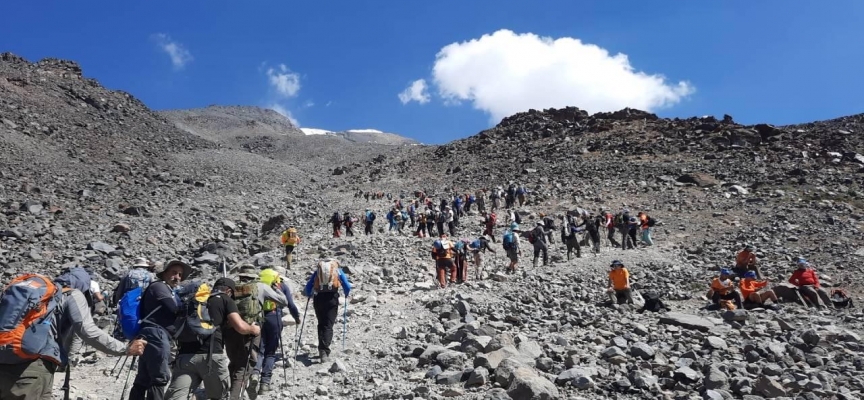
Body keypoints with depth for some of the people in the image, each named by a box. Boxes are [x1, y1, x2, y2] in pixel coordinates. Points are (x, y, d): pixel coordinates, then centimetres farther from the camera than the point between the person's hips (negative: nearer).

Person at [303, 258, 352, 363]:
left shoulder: (317, 271, 19)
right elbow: (347, 287, 8)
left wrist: (309, 295, 30)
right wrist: (346, 295, 27)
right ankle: (324, 351, -16)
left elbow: (308, 287, 12)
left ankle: (322, 350, 16)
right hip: (332, 298, -2)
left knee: (321, 325, 16)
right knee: (328, 326, -2)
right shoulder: (338, 270, 15)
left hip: (318, 298, 2)